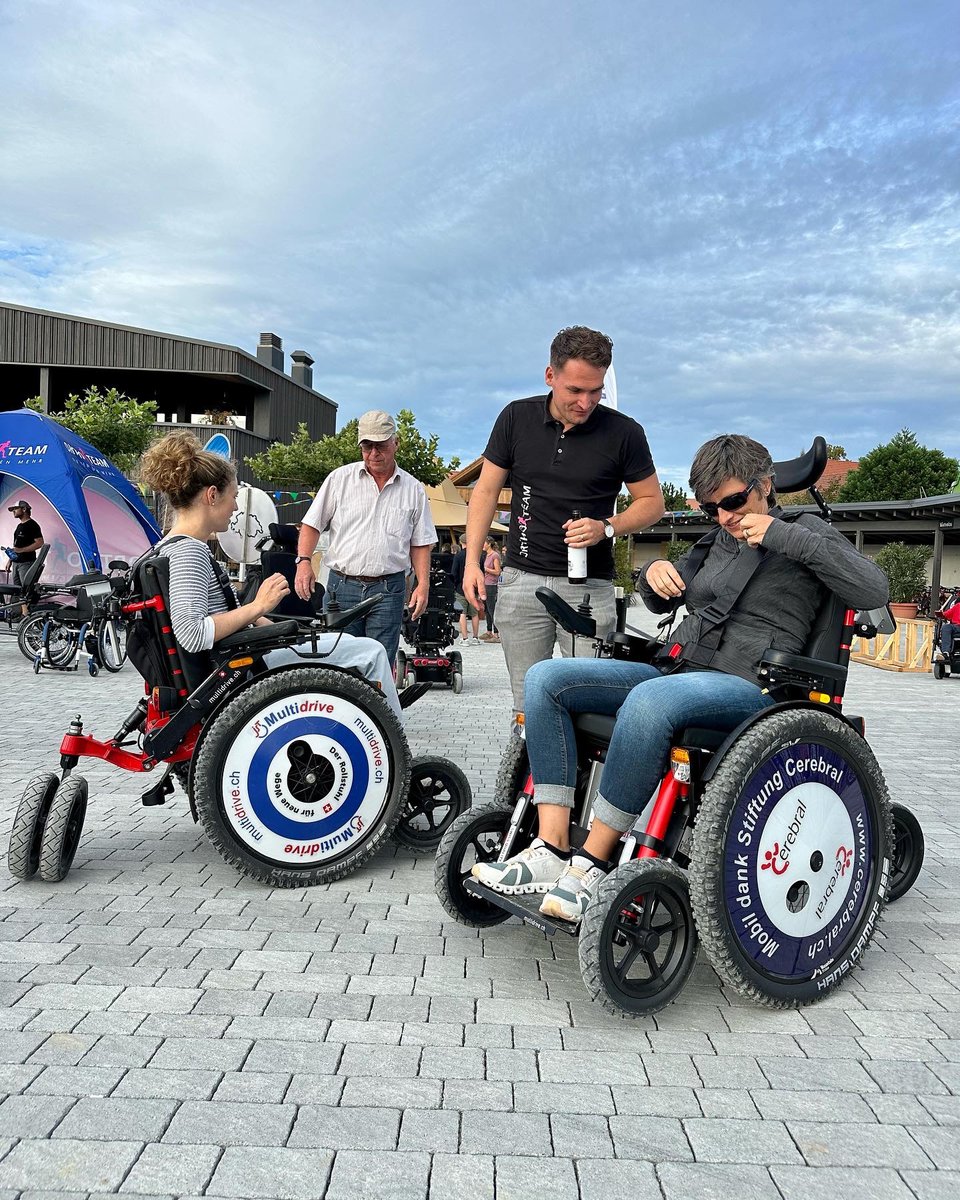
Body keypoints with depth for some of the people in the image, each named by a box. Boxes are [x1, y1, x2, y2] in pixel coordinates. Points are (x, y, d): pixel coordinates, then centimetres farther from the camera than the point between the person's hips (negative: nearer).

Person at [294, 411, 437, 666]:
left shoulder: (414, 490, 9)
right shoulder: (340, 478, 7)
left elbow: (420, 544, 11)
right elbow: (312, 524, 8)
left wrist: (423, 584, 0)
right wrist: (303, 561, -6)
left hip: (388, 590, 0)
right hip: (342, 586, 0)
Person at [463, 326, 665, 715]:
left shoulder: (624, 432, -2)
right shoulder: (517, 418, 3)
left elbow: (652, 501, 6)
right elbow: (486, 490, 8)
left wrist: (606, 528, -13)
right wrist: (472, 562, 1)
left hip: (590, 587, -1)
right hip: (521, 581, 2)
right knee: (527, 706, 5)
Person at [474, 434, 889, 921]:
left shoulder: (804, 532, 7)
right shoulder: (717, 541, 23)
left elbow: (875, 592, -8)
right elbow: (661, 603, 32)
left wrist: (785, 536, -12)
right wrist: (654, 571, 8)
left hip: (748, 687, -7)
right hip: (675, 670, 7)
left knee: (649, 699, -40)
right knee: (545, 678, -10)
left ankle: (592, 864, -28)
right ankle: (552, 849, -18)